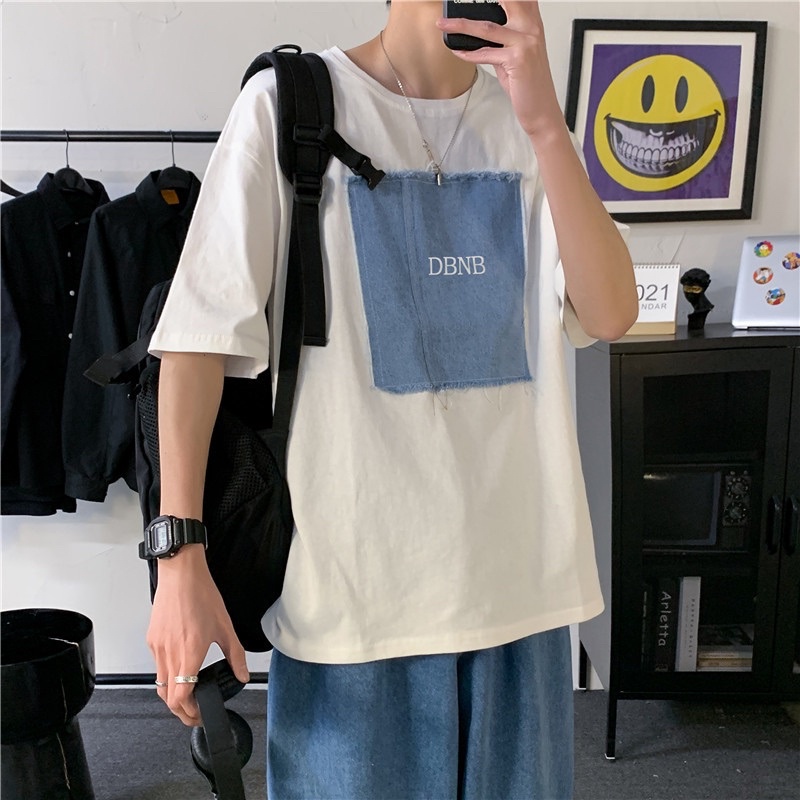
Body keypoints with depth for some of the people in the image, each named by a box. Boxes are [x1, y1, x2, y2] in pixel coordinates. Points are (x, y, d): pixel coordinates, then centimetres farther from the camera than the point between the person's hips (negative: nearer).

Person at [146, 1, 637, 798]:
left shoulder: (523, 117, 8)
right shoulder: (288, 104, -4)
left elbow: (609, 315, -4)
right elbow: (203, 332, -7)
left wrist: (544, 119, -14)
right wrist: (180, 556, -12)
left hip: (518, 573, 4)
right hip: (351, 579, -3)